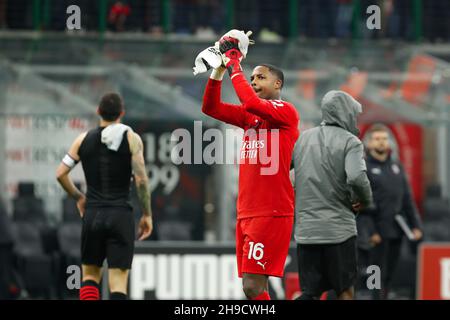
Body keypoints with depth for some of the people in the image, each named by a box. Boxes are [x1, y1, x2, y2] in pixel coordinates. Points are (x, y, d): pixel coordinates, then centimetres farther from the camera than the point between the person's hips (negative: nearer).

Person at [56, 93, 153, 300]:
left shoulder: (84, 139, 5)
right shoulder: (131, 139, -3)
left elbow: (61, 174, 4)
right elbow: (141, 179, -10)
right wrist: (147, 215, -1)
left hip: (92, 214, 2)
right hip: (121, 215, -2)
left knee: (90, 274, 16)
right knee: (118, 280, -3)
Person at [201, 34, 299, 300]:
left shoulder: (286, 112, -6)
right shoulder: (250, 115, 17)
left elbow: (251, 103, -23)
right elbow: (211, 108, 13)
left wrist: (234, 65, -13)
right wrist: (219, 68, 4)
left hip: (272, 213, -8)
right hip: (247, 213, 8)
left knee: (253, 285, -14)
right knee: (255, 286, 6)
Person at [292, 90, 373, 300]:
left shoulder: (302, 138, 10)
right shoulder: (350, 142, -6)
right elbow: (356, 178, -21)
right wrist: (365, 200, -2)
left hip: (305, 230, 4)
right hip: (338, 228, -4)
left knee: (310, 293, 8)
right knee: (344, 292, 7)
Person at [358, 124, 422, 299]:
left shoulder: (396, 166, 15)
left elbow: (407, 199, 17)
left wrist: (415, 225, 8)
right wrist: (369, 231, -17)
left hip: (396, 231, 6)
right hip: (377, 231, -6)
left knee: (389, 275, 7)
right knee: (379, 275, -8)